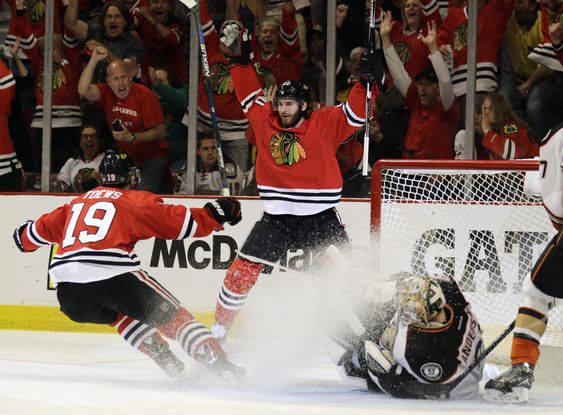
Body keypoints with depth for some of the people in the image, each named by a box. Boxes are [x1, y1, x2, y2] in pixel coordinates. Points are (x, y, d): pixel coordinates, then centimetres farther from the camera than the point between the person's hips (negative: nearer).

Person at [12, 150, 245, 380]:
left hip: (68, 293, 5)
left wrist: (24, 236, 57)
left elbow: (43, 229, 37)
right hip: (112, 275, -5)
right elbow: (178, 222, 2)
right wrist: (214, 215, 10)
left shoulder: (78, 202, 27)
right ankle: (219, 363, -13)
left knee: (120, 315, 33)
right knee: (171, 316, 2)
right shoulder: (137, 200, 11)